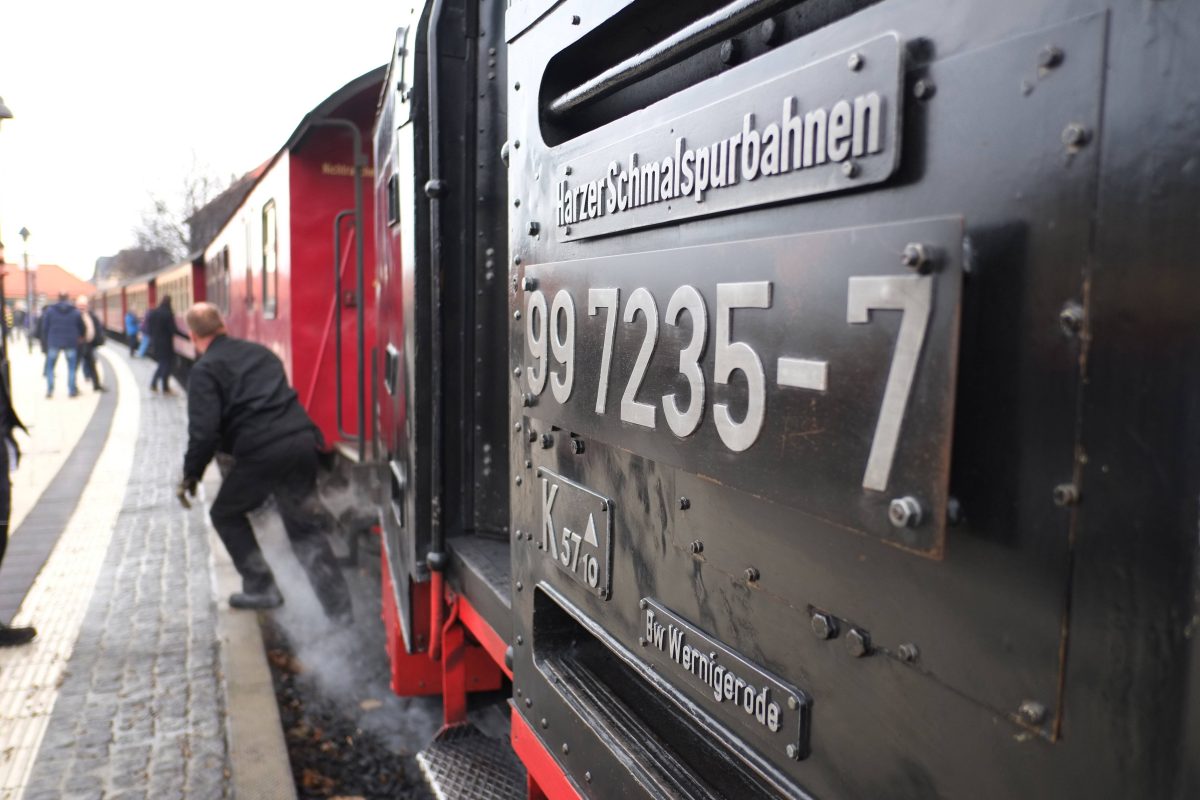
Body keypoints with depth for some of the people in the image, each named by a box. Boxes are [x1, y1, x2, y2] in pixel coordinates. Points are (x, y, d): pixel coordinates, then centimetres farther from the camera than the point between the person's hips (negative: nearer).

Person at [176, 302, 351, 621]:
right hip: (302, 440, 6)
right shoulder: (259, 351, 20)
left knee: (226, 515, 21)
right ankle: (337, 604, 8)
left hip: (262, 452, -6)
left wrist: (190, 475, 3)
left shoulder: (204, 370, 0)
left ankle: (260, 588, 21)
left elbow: (205, 431, -9)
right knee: (303, 525, 14)